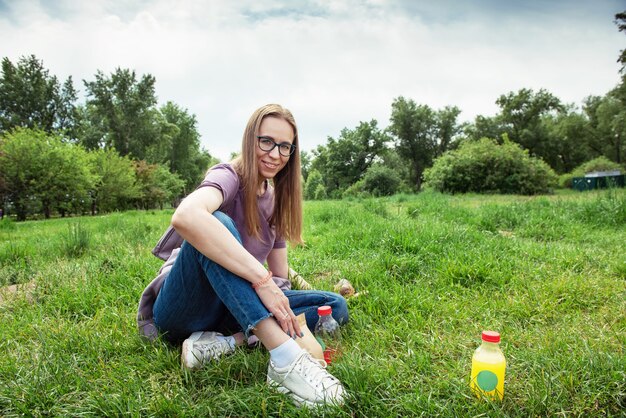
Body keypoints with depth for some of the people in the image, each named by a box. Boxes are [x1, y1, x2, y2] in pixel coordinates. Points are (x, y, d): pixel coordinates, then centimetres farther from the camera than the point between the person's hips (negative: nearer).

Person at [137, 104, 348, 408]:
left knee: (335, 306, -6)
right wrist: (262, 278, -41)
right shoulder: (228, 177, -13)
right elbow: (185, 216, -39)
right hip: (182, 311, -6)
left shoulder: (276, 200, 8)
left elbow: (280, 275, 9)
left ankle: (224, 342, -24)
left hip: (228, 311, 7)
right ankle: (285, 357, -44)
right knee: (217, 222, -34)